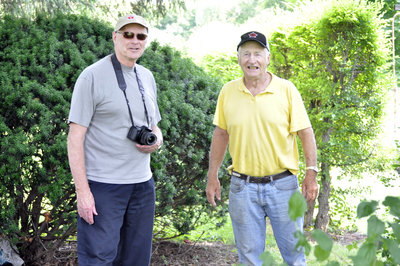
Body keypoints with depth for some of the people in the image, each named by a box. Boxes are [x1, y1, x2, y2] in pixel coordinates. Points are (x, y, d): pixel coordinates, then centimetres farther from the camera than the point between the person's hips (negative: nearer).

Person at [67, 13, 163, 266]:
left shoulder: (147, 77, 13)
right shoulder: (93, 76, -8)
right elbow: (75, 137, -11)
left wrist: (157, 140, -1)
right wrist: (82, 190, -17)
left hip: (142, 185, 7)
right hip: (103, 186, -6)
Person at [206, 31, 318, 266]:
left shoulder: (287, 89, -4)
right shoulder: (228, 92, 3)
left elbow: (306, 133, -1)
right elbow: (221, 134, 10)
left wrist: (312, 173, -7)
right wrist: (212, 176, 9)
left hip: (282, 184, -1)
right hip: (242, 186, 2)